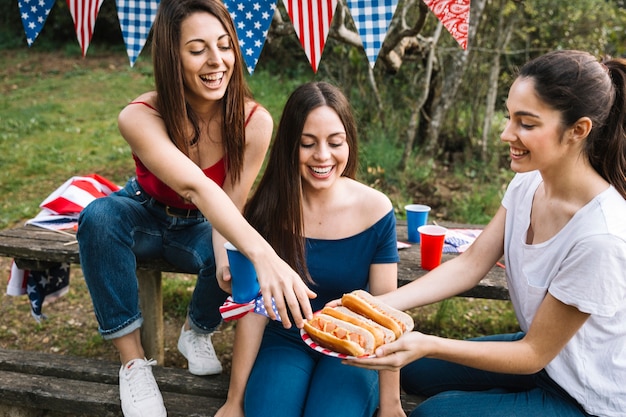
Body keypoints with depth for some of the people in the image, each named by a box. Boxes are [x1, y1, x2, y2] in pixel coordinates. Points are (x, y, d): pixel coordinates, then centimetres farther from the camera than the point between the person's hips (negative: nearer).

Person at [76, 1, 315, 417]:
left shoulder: (255, 122, -25)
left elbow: (232, 206, -20)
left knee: (236, 266, -32)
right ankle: (133, 360, -20)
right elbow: (195, 186, -50)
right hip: (145, 217, -1)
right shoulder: (140, 117, -33)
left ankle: (196, 332, 5)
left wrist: (225, 258, -43)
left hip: (201, 227, 1)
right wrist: (264, 254, -64)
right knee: (99, 216, -34)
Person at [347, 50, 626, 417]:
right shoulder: (528, 183, -10)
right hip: (543, 354, 7)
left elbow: (535, 353, -24)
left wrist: (429, 345, -32)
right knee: (412, 370, 7)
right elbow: (470, 265, -7)